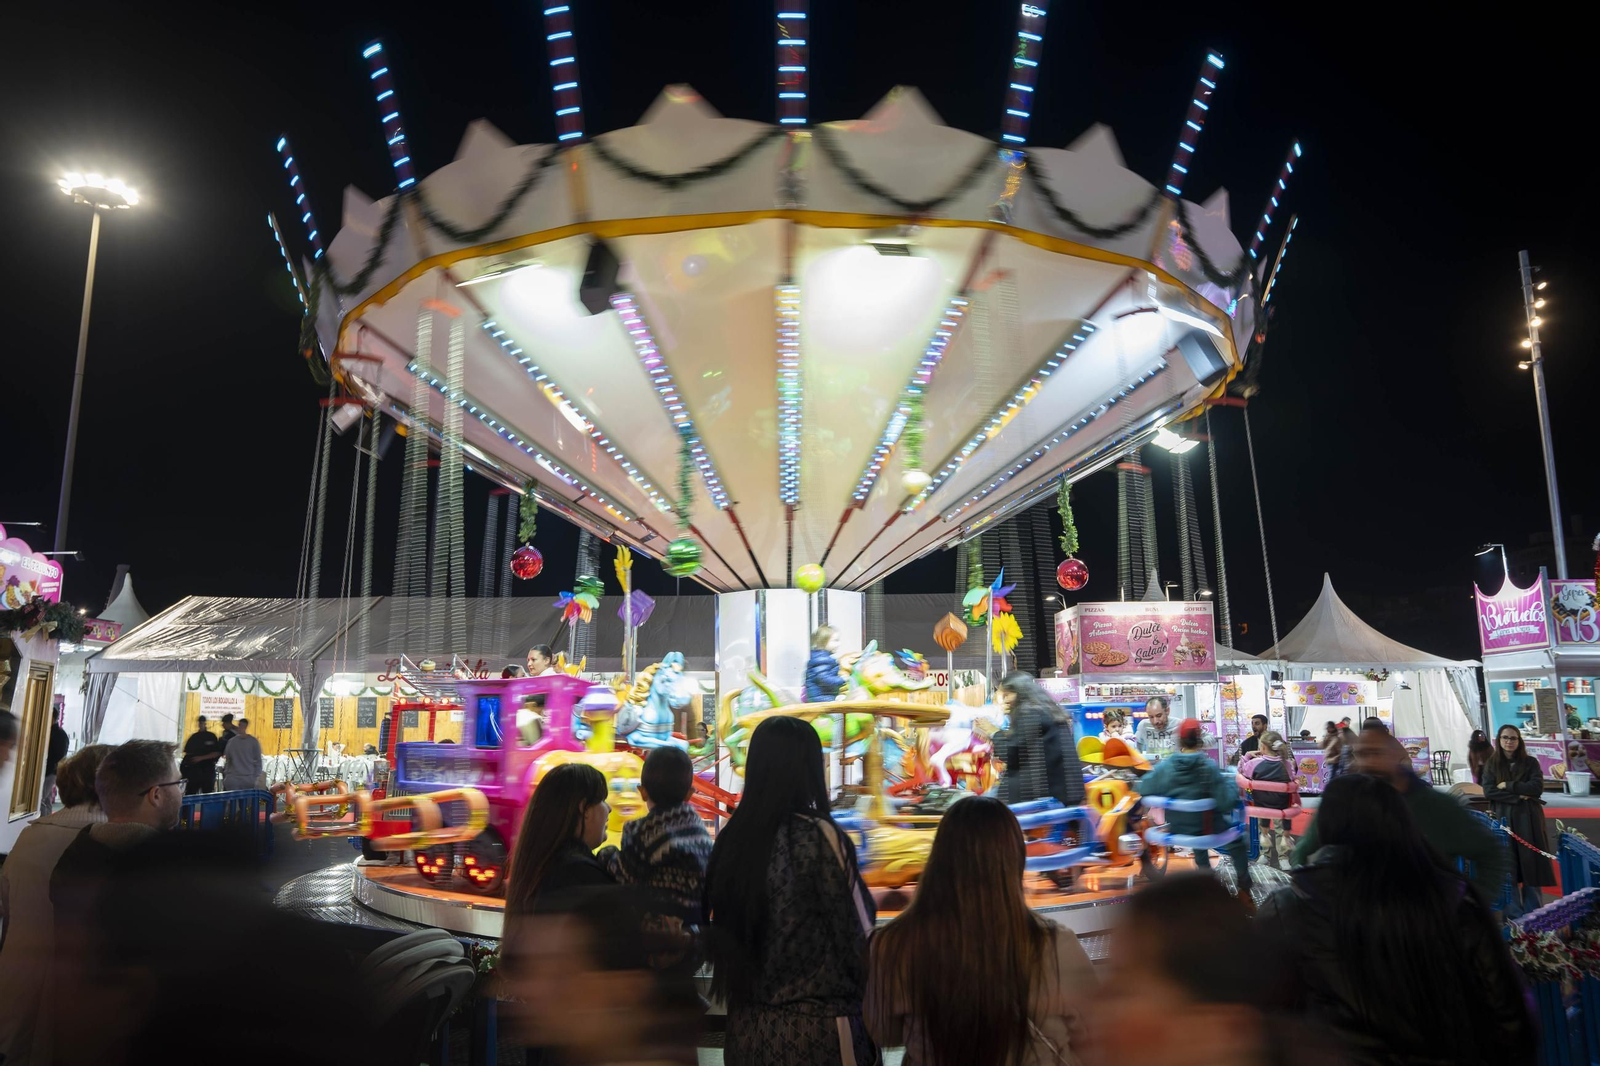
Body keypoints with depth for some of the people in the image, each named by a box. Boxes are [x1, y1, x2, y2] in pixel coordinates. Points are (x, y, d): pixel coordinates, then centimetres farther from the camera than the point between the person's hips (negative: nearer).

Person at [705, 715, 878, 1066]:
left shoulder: (730, 839, -3)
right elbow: (859, 941, -12)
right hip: (818, 1028, -5)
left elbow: (720, 936, 7)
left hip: (747, 1027, 5)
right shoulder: (820, 838, -17)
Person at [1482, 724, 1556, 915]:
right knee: (1508, 866, -1)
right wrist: (1519, 796, -12)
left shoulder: (1530, 762, 5)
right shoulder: (1491, 764, 6)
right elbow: (1488, 792, -5)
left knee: (1531, 863, 1)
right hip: (1503, 820, 0)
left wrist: (1508, 786, -11)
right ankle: (1515, 915, 7)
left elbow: (1537, 788, -8)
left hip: (1528, 819, 0)